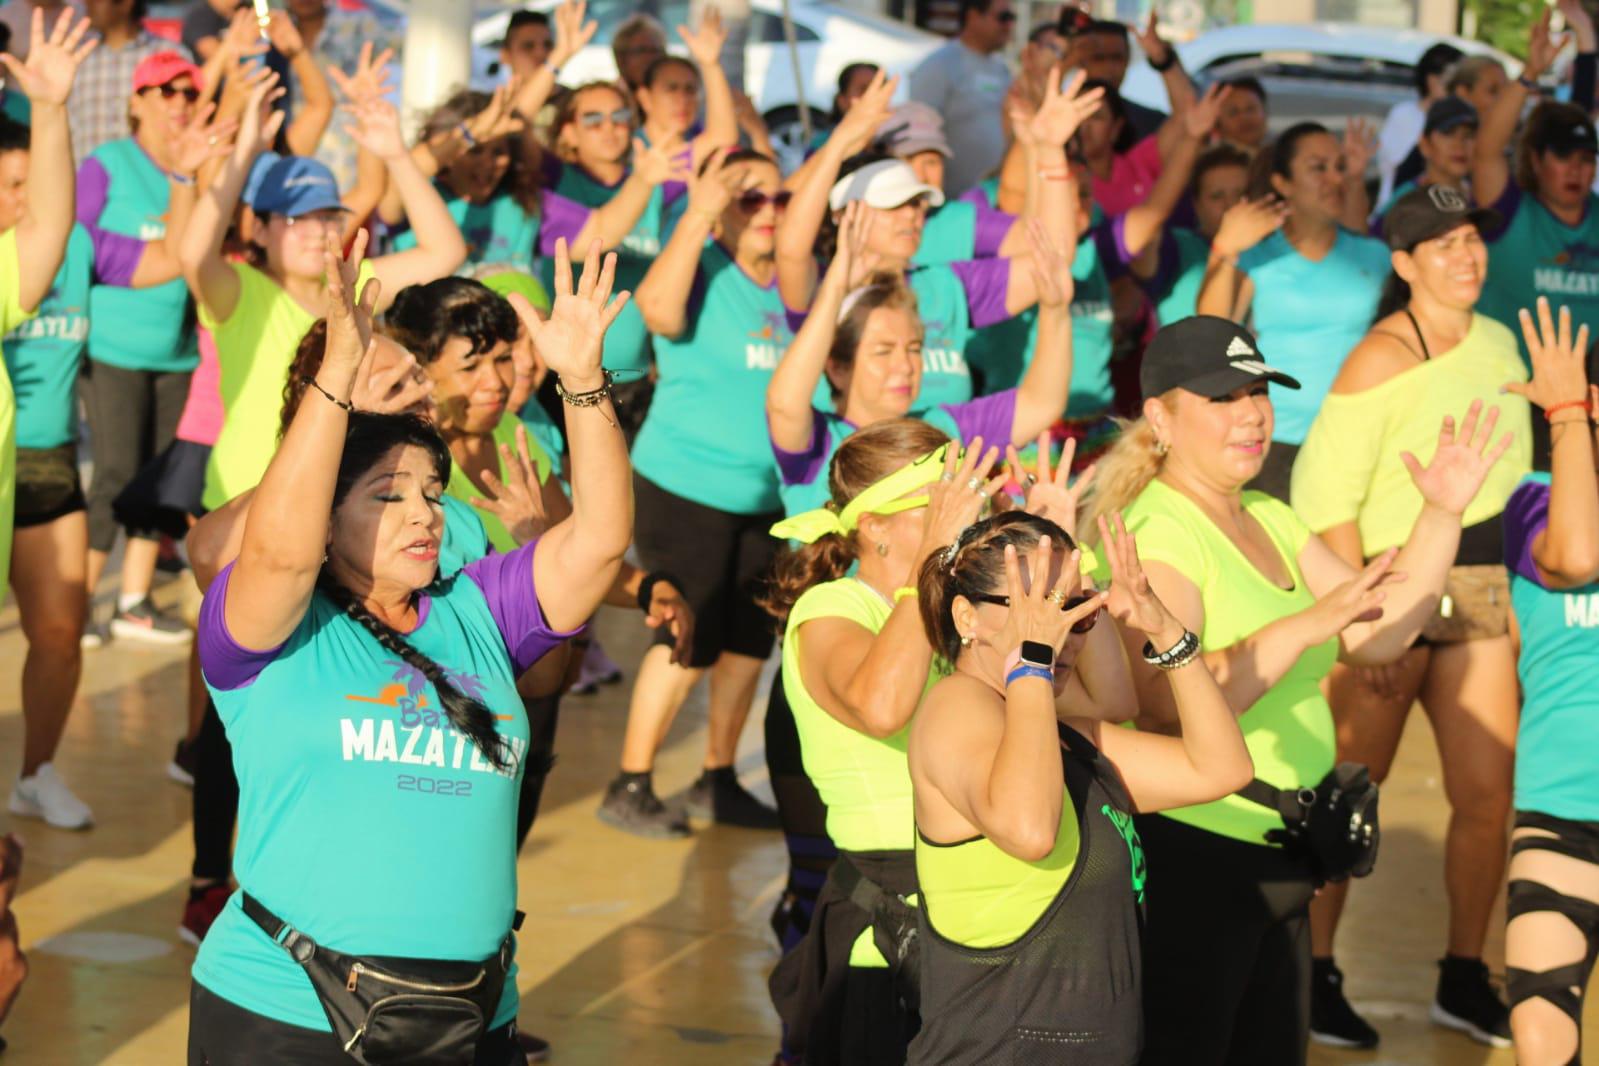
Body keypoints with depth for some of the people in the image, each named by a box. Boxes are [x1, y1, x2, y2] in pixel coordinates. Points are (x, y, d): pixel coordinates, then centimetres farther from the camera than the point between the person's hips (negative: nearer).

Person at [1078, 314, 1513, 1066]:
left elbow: (1379, 635, 10)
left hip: (1277, 861, 9)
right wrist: (1306, 626, -31)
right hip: (1189, 860, -9)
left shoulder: (1270, 522, 12)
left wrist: (1442, 515, 1)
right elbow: (1163, 704, -27)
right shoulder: (1156, 532, -15)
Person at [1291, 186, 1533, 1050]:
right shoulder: (1383, 359, -12)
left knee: (1489, 794, 3)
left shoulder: (1498, 344, 10)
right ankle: (1312, 974, 11)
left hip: (1479, 588, 6)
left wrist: (1520, 590, 15)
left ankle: (1464, 979, 16)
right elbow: (1325, 497, -16)